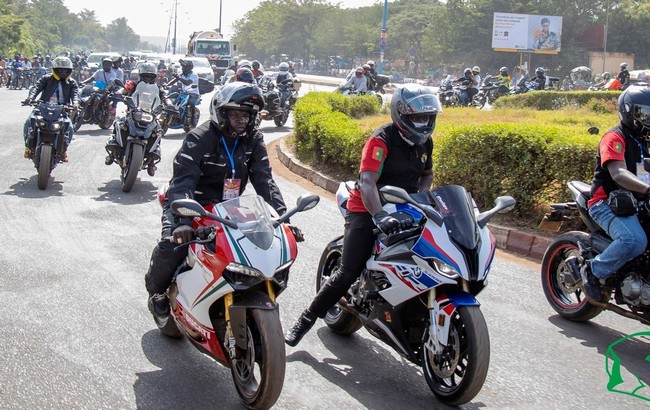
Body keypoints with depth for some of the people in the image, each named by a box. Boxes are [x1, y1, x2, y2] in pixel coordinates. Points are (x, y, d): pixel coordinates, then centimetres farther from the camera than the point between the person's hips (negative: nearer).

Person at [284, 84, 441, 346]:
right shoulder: (382, 140, -17)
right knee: (349, 273, -16)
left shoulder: (425, 142, 7)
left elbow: (427, 174, 26)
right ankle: (305, 320, -2)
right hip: (367, 209, -7)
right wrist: (379, 216, -46)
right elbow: (367, 181, -30)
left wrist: (420, 197, 5)